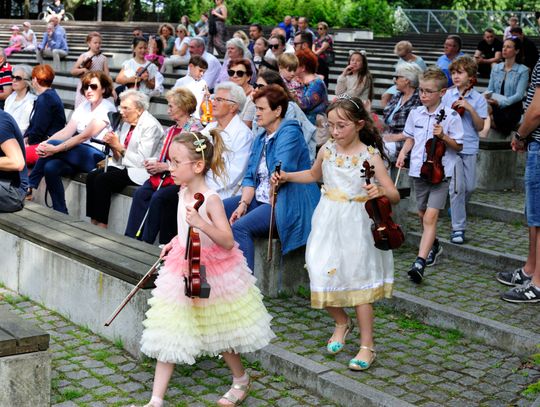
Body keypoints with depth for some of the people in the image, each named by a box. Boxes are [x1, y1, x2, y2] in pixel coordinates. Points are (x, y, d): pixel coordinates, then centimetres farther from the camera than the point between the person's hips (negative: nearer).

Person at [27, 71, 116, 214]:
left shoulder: (107, 109, -8)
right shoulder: (83, 107, 17)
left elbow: (84, 136, -18)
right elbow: (67, 131, 6)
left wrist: (56, 149, -23)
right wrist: (46, 143, -13)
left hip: (97, 157, -7)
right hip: (80, 155, 7)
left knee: (54, 144, -23)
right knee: (51, 167, -22)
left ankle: (30, 186, -8)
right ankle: (61, 213, -12)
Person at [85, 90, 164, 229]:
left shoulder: (150, 126, -13)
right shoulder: (127, 124, 12)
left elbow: (142, 161, -19)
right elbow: (119, 159, 15)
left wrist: (119, 147, -15)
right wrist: (113, 146, -5)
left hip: (141, 171, -9)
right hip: (124, 166, 9)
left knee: (103, 180, -24)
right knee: (91, 176, -11)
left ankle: (102, 226, -16)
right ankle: (93, 223, -12)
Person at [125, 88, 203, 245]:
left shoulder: (194, 129, -8)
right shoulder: (172, 129, 19)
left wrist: (163, 166, -13)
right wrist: (153, 164, 2)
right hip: (165, 174, 8)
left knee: (159, 197, -29)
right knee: (141, 193, -17)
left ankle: (146, 242, -19)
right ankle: (130, 238, -19)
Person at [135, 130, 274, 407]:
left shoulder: (210, 200, -21)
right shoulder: (184, 193, 1)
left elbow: (227, 241, -28)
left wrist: (201, 224, -39)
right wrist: (176, 241, 17)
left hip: (212, 273, -6)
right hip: (182, 270, 7)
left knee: (219, 334, 12)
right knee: (167, 335, 2)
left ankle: (241, 380, 38)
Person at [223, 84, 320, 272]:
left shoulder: (290, 133, -12)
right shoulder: (260, 138, 16)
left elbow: (281, 173, -23)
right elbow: (250, 177, 11)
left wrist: (272, 200, -10)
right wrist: (243, 204, -4)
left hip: (286, 205, -10)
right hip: (260, 199, 10)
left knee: (239, 227, -28)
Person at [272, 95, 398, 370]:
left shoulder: (370, 155, -11)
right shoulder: (327, 150, 2)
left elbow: (395, 196, -14)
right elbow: (314, 175, 25)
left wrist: (381, 191, -35)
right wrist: (286, 176, 12)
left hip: (356, 223, -4)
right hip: (328, 222, 4)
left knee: (357, 281, -1)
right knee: (321, 274, -1)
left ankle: (367, 345, 12)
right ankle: (341, 322, 29)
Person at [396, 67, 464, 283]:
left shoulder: (451, 116, -8)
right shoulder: (415, 113, 5)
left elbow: (458, 146, -1)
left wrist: (443, 137, -18)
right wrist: (403, 153, 1)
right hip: (418, 170, 5)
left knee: (430, 216, -14)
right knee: (422, 214, 18)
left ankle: (420, 262, -20)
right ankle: (434, 245, 45)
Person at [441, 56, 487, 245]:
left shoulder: (478, 99, 0)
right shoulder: (448, 95, 2)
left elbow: (480, 126, -5)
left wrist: (470, 109, -16)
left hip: (470, 147, 1)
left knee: (470, 186, 10)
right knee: (457, 187, -7)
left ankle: (457, 210, 40)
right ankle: (458, 228, -1)